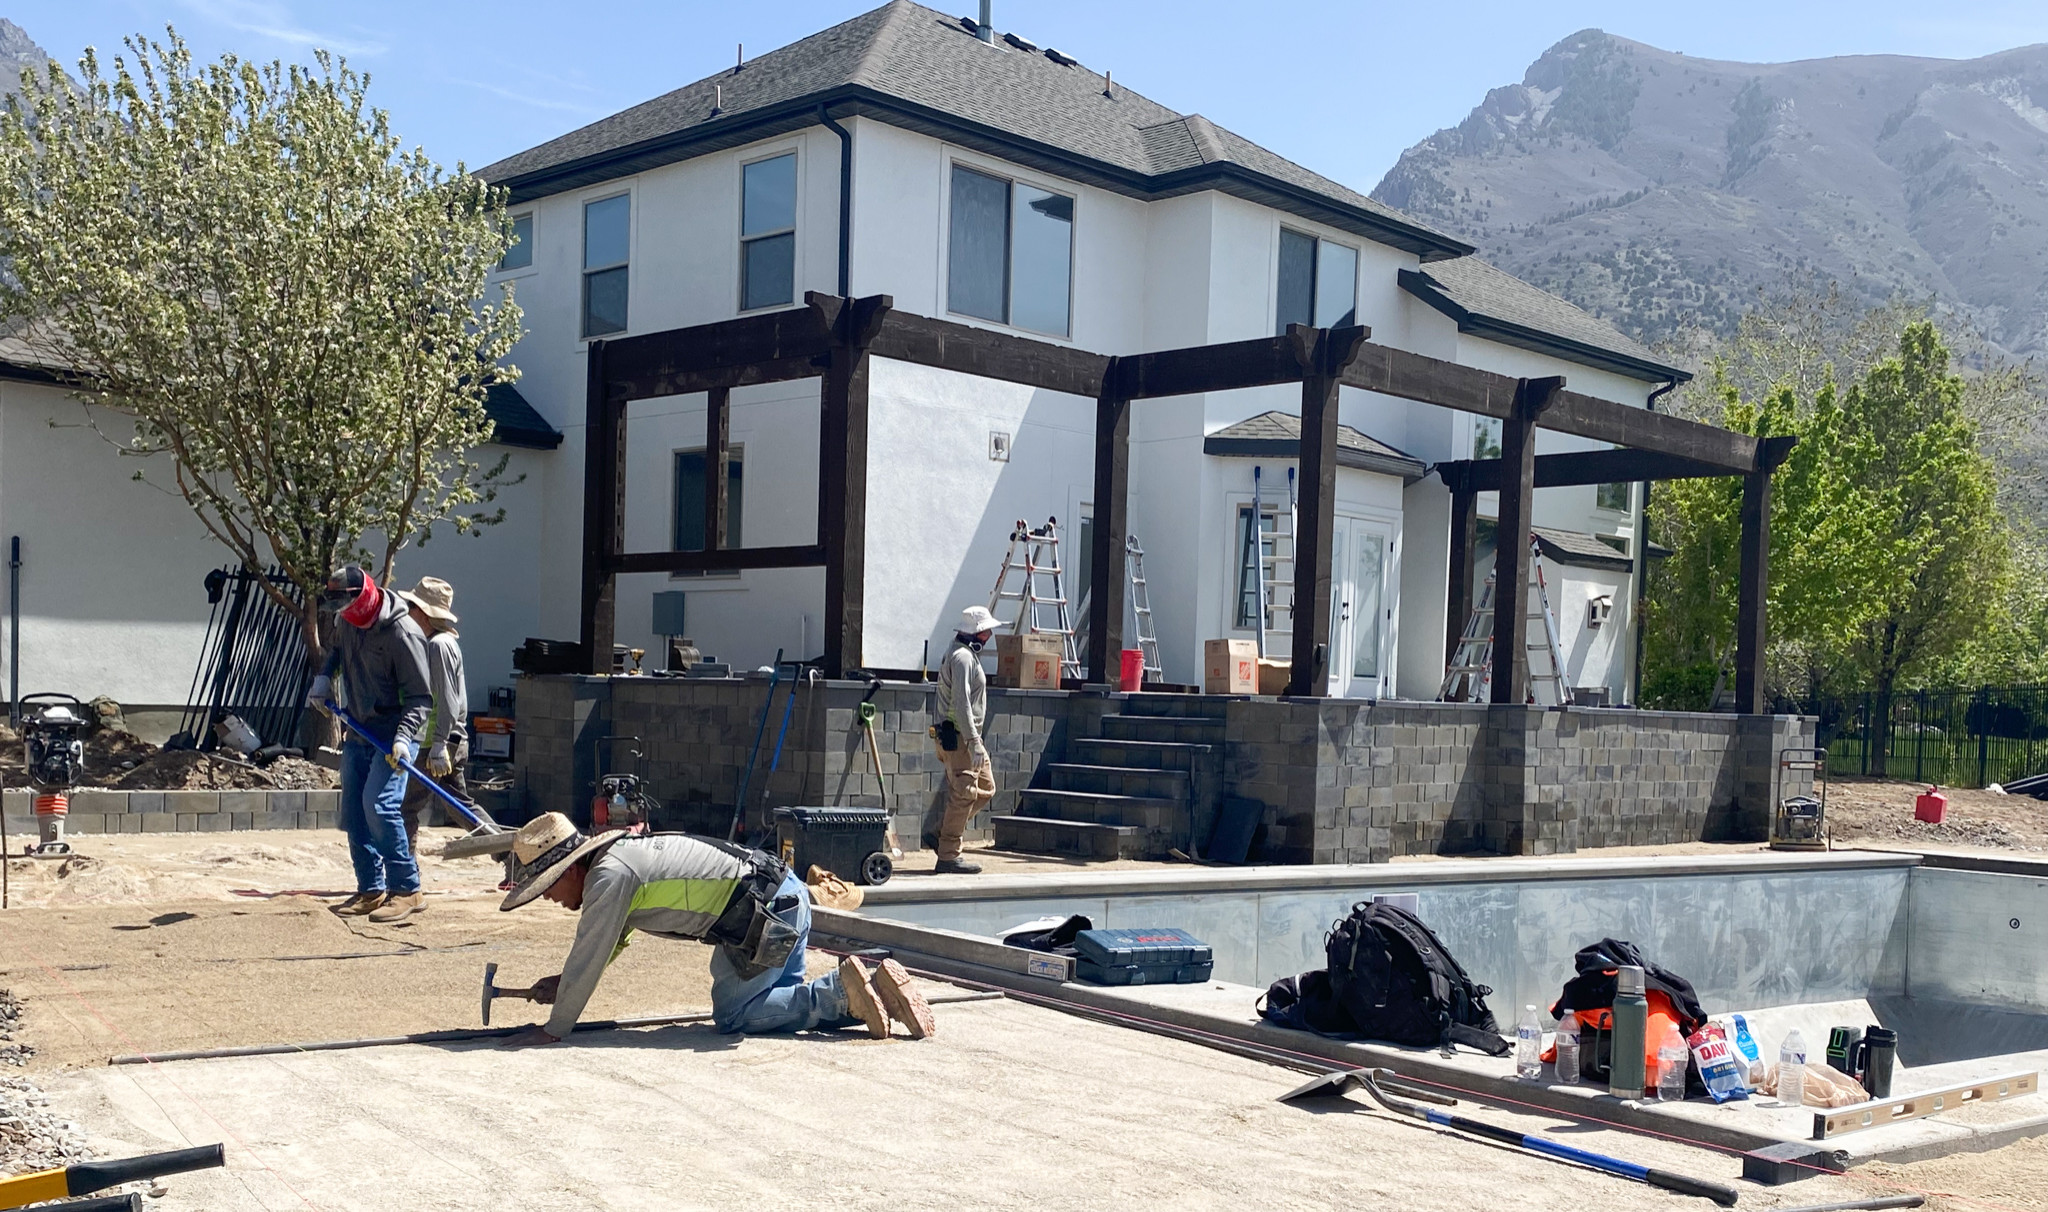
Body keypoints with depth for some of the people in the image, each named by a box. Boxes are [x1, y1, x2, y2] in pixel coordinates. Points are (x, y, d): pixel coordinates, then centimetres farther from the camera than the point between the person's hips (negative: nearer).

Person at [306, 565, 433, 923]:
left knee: (379, 805, -22)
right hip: (358, 734, 8)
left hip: (393, 736, -8)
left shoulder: (402, 634, -19)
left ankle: (407, 890, -16)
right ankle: (371, 890, 19)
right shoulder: (346, 622, 4)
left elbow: (420, 696, -18)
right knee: (354, 813, 8)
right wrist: (324, 678, 12)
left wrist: (404, 736, -31)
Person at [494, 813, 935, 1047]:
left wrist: (554, 1028, 0)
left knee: (732, 1015, -2)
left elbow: (589, 957, -9)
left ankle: (843, 992, -8)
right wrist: (563, 983, 26)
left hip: (769, 912, -10)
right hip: (783, 897, 10)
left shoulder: (609, 876, -14)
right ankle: (874, 986, 9)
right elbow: (609, 942, 32)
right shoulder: (616, 854, 16)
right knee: (778, 999, 19)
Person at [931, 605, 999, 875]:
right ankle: (948, 856, -3)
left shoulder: (968, 655, 19)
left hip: (966, 735, 11)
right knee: (963, 795, -8)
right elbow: (961, 702, -22)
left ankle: (941, 834, 17)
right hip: (959, 736, -11)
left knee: (986, 788, 14)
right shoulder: (962, 656, -15)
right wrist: (973, 741, -25)